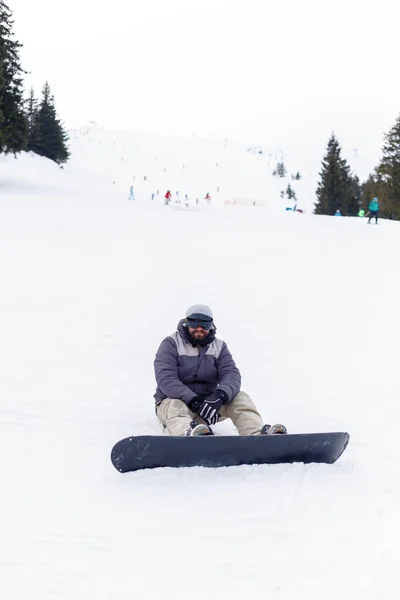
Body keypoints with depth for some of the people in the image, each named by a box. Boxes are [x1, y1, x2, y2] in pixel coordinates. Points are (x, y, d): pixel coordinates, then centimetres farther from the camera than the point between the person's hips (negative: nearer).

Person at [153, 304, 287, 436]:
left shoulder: (219, 346, 8)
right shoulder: (171, 344, -4)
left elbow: (232, 375, -8)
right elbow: (166, 379, -18)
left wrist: (219, 396, -33)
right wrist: (193, 401, -33)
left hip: (208, 401, 4)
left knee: (240, 397, -19)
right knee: (176, 408, -39)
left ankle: (258, 434, -48)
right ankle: (189, 435, -76)